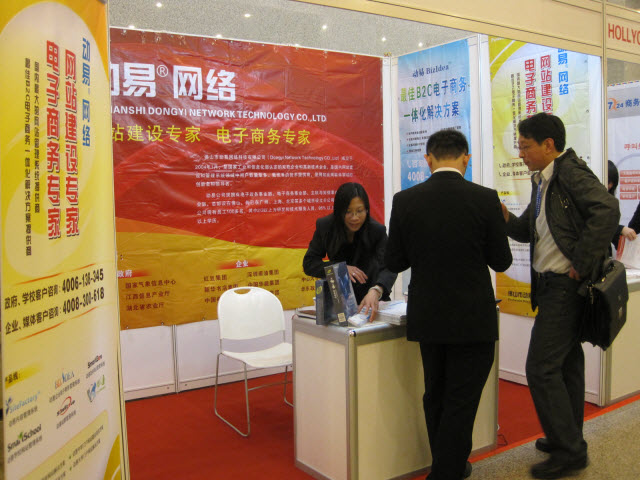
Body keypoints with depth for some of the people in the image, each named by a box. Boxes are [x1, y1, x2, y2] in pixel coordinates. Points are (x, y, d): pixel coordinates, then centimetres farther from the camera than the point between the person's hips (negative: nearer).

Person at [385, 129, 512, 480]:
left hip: (427, 317, 3)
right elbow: (501, 261, -3)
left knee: (435, 396, 20)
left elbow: (394, 262, 0)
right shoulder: (485, 199, -11)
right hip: (473, 319, -3)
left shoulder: (405, 201, -6)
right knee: (461, 401, 7)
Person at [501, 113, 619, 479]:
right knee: (566, 363, 18)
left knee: (541, 368, -6)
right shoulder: (543, 181, 14)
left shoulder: (571, 172, -15)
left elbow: (607, 210, -30)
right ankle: (570, 441, 32)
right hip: (552, 285, 10)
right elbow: (528, 230, 20)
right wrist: (507, 219, -1)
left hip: (566, 286, -10)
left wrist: (581, 264, -25)